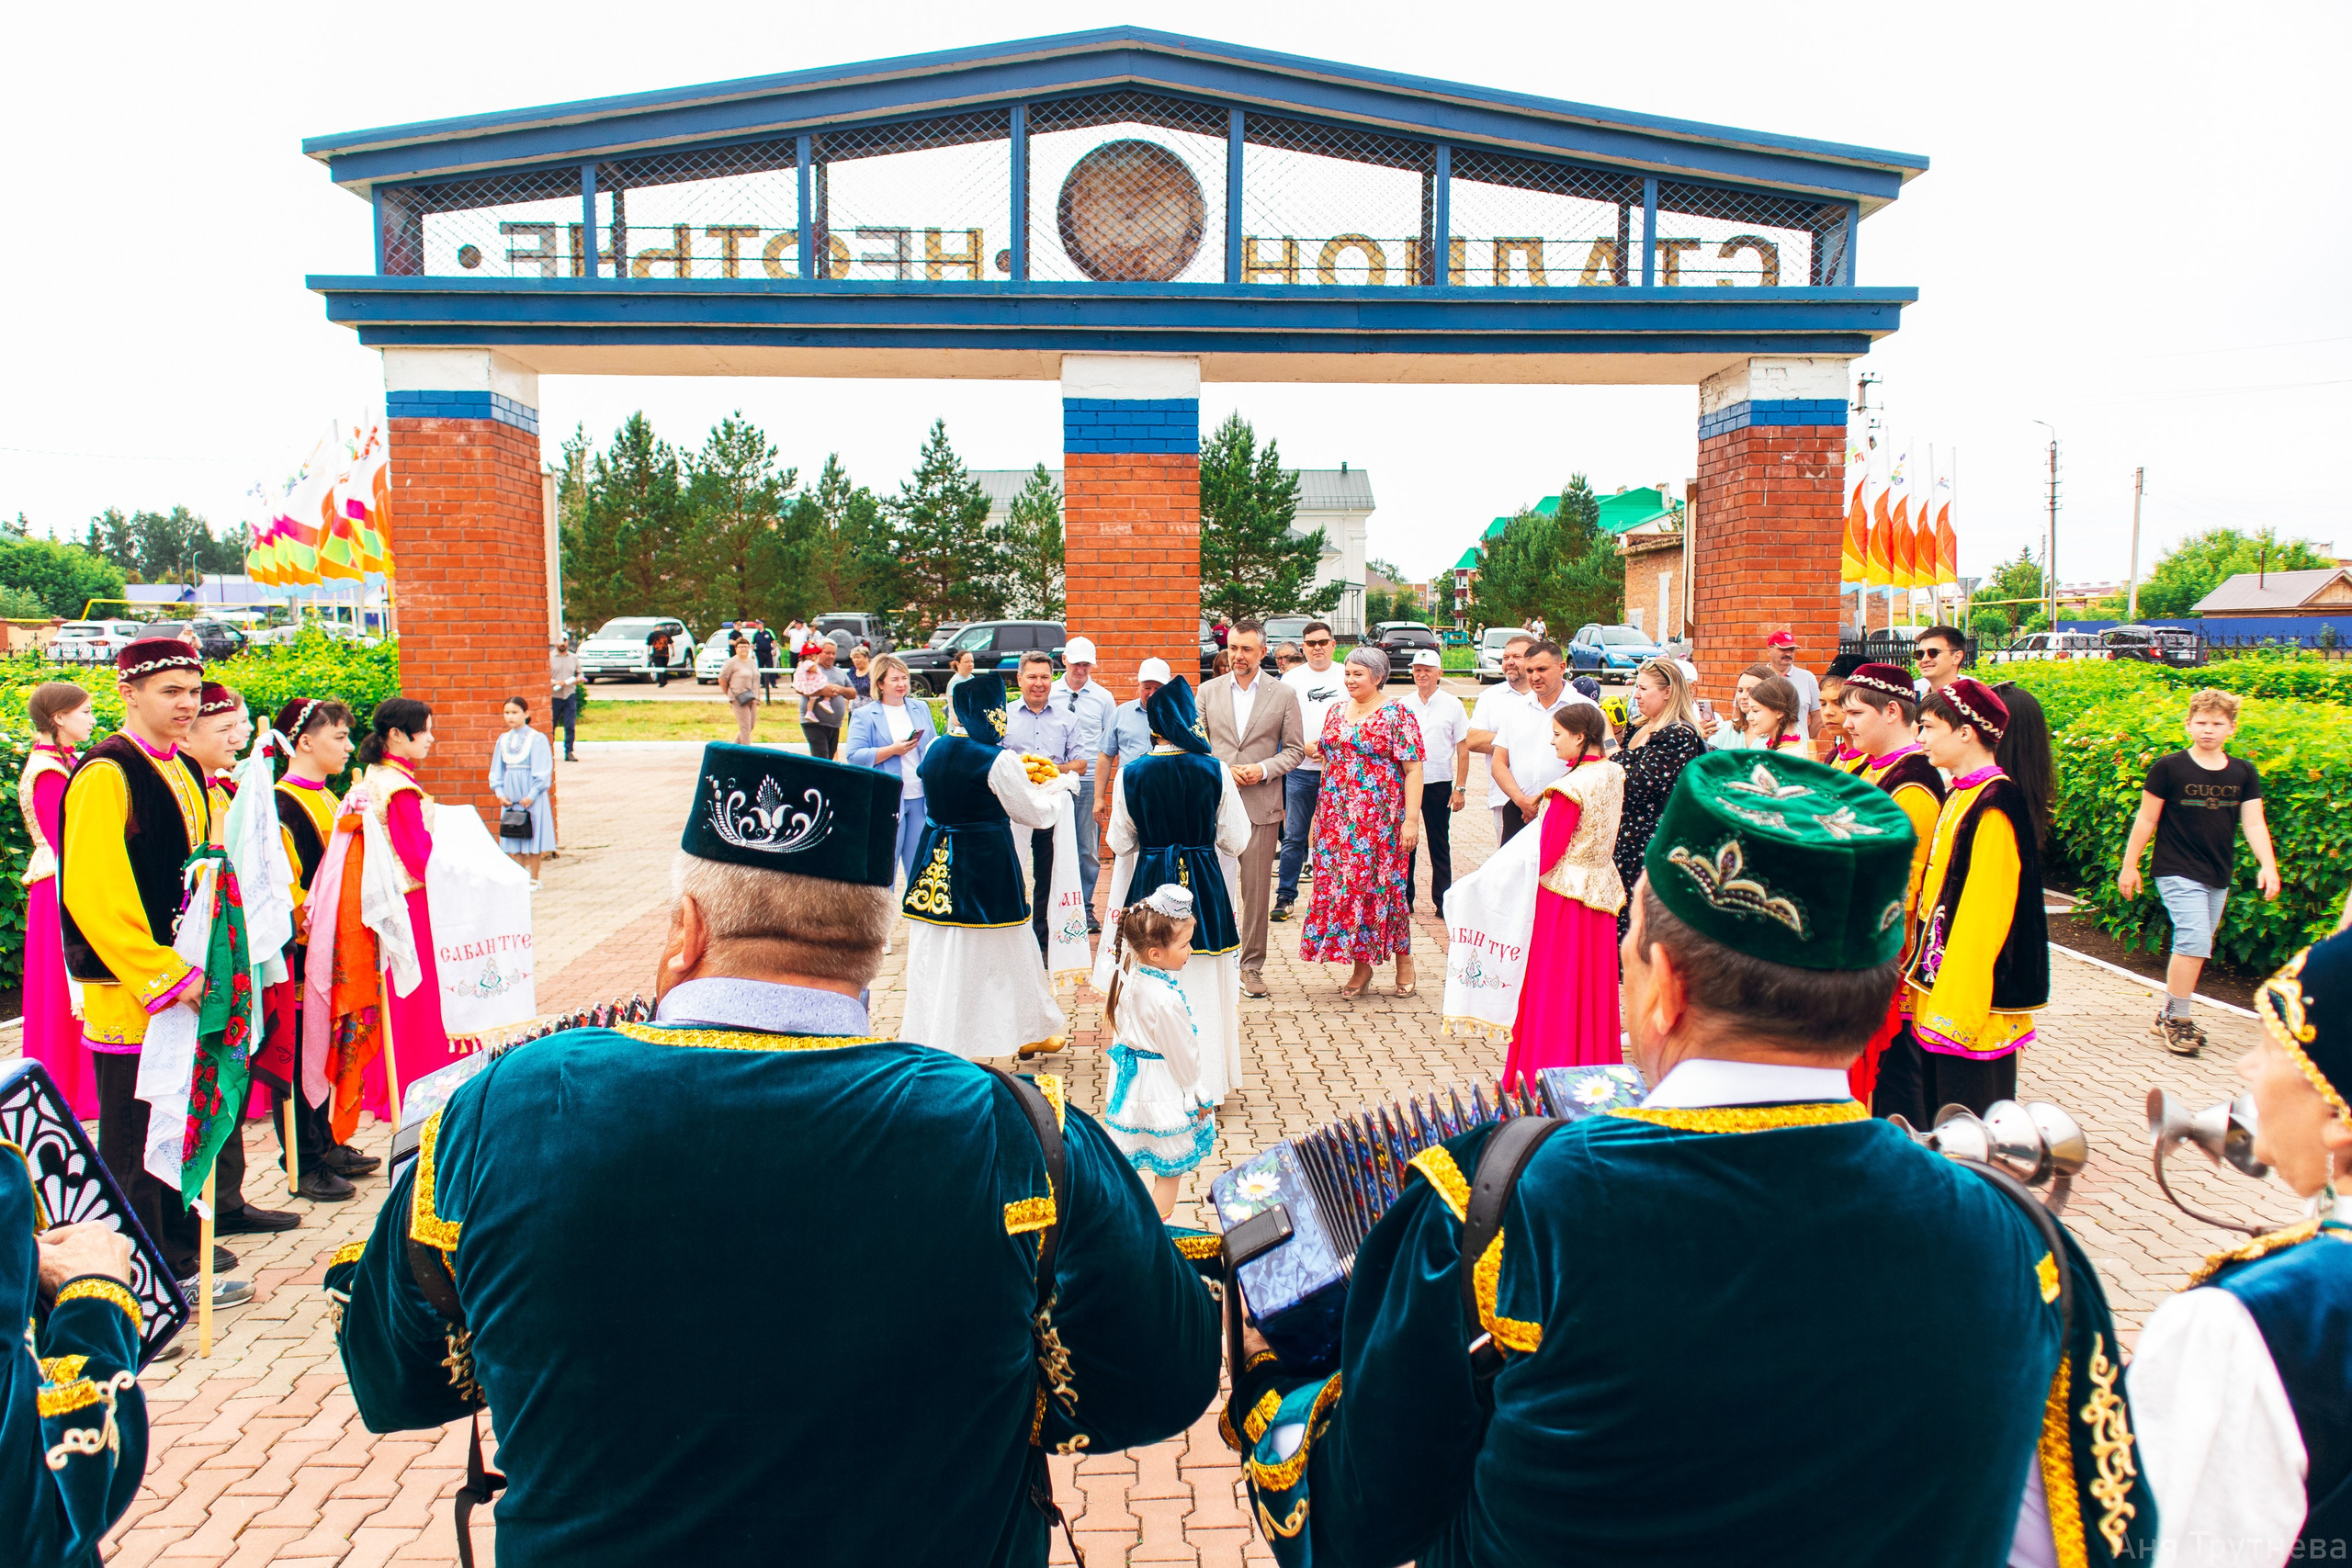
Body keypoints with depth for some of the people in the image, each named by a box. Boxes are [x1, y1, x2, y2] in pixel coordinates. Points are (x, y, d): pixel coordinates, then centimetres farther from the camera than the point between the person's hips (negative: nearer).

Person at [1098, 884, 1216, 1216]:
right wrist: (1199, 1096, -5)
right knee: (1169, 1170, 9)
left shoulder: (1128, 975, -10)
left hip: (1130, 1078, 8)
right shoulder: (1166, 1001, -32)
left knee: (1125, 1163, 23)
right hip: (1162, 1088, -8)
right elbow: (1184, 1055, -19)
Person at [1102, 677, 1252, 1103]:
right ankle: (1206, 1082, 20)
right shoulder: (1215, 771, -9)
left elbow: (1120, 842, -1)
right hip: (1205, 885, 0)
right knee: (1203, 985, 11)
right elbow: (1236, 840, -4)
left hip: (1148, 883, 0)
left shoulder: (1131, 773, -8)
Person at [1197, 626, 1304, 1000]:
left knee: (1257, 890, 3)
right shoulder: (1207, 691, 9)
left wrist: (1264, 769, -11)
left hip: (1261, 805, -1)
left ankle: (1252, 966, 13)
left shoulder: (1283, 694, 5)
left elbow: (1295, 748, 6)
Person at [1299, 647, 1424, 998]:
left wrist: (1411, 819, -15)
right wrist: (1319, 814, 15)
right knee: (1341, 886, 4)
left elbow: (1413, 770, -9)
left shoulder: (1397, 715, -5)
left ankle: (1403, 958, 18)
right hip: (1338, 819, 5)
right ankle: (1361, 966, 14)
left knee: (1383, 885, -1)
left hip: (1380, 819, -5)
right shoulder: (1335, 712, 12)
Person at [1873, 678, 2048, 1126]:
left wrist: (1954, 1005, -21)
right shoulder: (1961, 794, 12)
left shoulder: (1994, 805, -17)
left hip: (1970, 999, -9)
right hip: (1936, 989, 9)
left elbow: (1984, 912, -21)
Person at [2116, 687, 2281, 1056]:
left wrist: (2268, 866, -13)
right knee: (2195, 942, -15)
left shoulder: (2244, 773, 5)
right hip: (2177, 873, -5)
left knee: (2195, 948, 11)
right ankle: (2176, 1019, -3)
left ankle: (2169, 1016, 24)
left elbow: (2253, 823, 1)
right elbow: (2146, 819, -2)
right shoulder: (2169, 768, -7)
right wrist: (2130, 865, 0)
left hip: (2218, 877, 5)